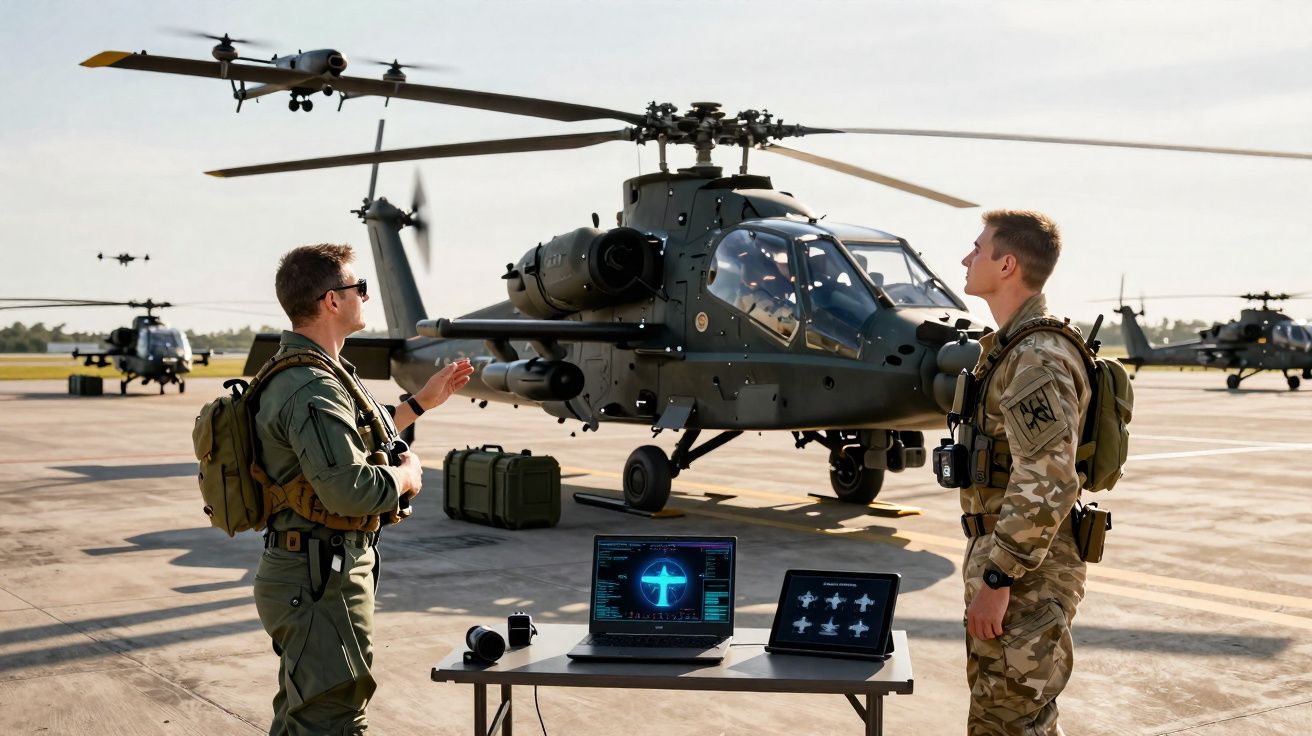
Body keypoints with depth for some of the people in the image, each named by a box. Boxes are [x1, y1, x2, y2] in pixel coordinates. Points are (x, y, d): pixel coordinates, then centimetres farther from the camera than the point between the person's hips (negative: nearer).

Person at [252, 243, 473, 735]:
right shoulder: (313, 389, -23)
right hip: (322, 580, -11)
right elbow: (347, 487, -32)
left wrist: (421, 403, 25)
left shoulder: (300, 372, 13)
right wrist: (406, 475, -13)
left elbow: (355, 440, 25)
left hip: (300, 573, 11)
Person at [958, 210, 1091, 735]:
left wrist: (997, 579, -25)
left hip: (1024, 573, -10)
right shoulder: (1017, 346, 14)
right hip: (998, 555, 10)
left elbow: (1046, 485, -27)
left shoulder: (1037, 359, -20)